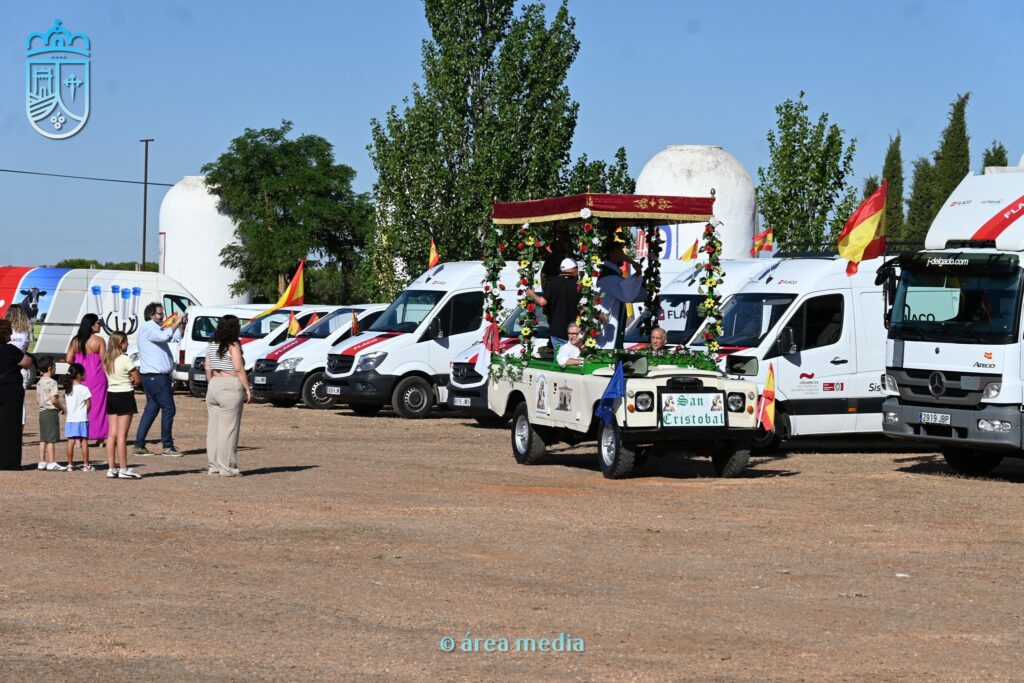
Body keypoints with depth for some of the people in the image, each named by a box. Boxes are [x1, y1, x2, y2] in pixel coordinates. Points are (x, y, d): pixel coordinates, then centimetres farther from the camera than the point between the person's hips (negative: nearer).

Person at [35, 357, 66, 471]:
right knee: (51, 439, -6)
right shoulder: (52, 382, -15)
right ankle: (51, 463, -7)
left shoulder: (39, 382, 11)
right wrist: (62, 407, -6)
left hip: (42, 411, 9)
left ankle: (42, 462, 14)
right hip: (51, 411, -9)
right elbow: (54, 400, -21)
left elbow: (38, 399, 16)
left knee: (43, 439, 11)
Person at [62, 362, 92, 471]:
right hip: (82, 419, -5)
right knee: (84, 442, 0)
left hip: (70, 419, 5)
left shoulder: (68, 389, 6)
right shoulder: (84, 389, -9)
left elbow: (68, 404, 9)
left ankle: (70, 465, 7)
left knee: (71, 442, 5)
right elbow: (88, 405, -6)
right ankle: (86, 465, 2)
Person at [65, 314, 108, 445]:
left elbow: (69, 359, -1)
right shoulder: (99, 341, -8)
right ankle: (100, 437, 8)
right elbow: (104, 360, -8)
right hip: (96, 376, -3)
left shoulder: (75, 341, 1)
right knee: (98, 405, 5)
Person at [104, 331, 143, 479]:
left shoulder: (107, 360, 8)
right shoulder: (125, 359, -14)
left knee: (112, 434, 9)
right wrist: (132, 381, 8)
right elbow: (138, 380, -12)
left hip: (111, 395, 7)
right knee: (122, 434, -5)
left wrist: (127, 381, -1)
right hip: (124, 396, -7)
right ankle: (123, 469, -2)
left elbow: (110, 377, 10)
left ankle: (111, 468, 11)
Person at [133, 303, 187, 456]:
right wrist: (176, 323, -20)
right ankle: (168, 446, -2)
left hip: (152, 378, 10)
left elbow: (176, 337, 23)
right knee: (168, 409, -6)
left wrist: (182, 324, 8)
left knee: (151, 409, 10)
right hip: (156, 376, -10)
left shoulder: (156, 328, 21)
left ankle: (139, 445, 10)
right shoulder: (148, 328, -10)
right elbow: (165, 336, -29)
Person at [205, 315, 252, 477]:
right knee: (229, 428, -4)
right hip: (231, 386, -7)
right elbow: (239, 368, -14)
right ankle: (227, 467, -4)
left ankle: (214, 465, 13)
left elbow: (208, 368, 12)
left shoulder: (212, 345, 12)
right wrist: (248, 390, -11)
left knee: (214, 427, 10)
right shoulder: (233, 345, -9)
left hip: (214, 386, 7)